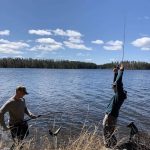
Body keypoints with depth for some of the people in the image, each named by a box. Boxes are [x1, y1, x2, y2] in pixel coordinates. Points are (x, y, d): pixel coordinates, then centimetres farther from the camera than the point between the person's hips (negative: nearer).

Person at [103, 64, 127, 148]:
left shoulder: (120, 95, -17)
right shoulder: (119, 94, 8)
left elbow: (118, 82, -28)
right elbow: (116, 82, 18)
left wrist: (121, 71, -19)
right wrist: (116, 73, 14)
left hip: (111, 118, -9)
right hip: (109, 116, 9)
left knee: (108, 136, 4)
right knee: (108, 135, 23)